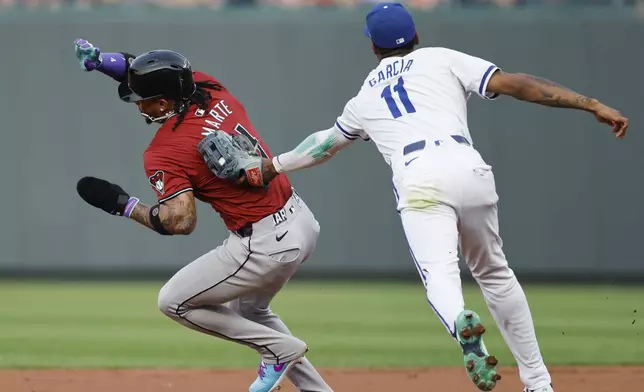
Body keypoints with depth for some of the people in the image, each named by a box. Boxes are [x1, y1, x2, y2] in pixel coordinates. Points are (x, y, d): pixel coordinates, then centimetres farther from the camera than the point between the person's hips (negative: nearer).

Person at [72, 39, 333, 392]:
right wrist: (99, 60, 10)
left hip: (265, 243, -9)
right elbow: (157, 72, 21)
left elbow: (181, 221, -27)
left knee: (173, 302, 6)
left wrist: (125, 205, -14)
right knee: (248, 309, 31)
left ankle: (279, 348, 8)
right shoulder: (213, 92, 2)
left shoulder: (162, 153, -19)